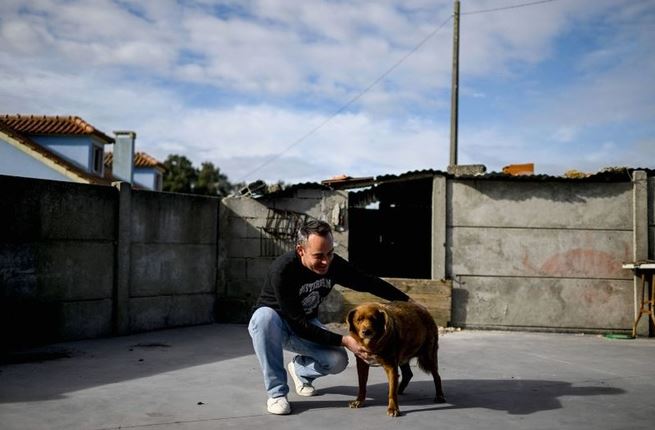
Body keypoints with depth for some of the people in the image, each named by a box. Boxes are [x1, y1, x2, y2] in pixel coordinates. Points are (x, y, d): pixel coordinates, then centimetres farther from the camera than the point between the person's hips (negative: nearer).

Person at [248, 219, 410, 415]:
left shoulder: (334, 264, -20)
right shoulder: (282, 270, -34)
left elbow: (369, 283, -4)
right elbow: (299, 325, -34)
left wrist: (407, 300, -5)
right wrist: (343, 341, -36)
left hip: (307, 324, 4)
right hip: (273, 325, -4)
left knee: (338, 360, -21)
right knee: (265, 316, -39)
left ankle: (300, 369, 14)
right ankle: (276, 392, -24)